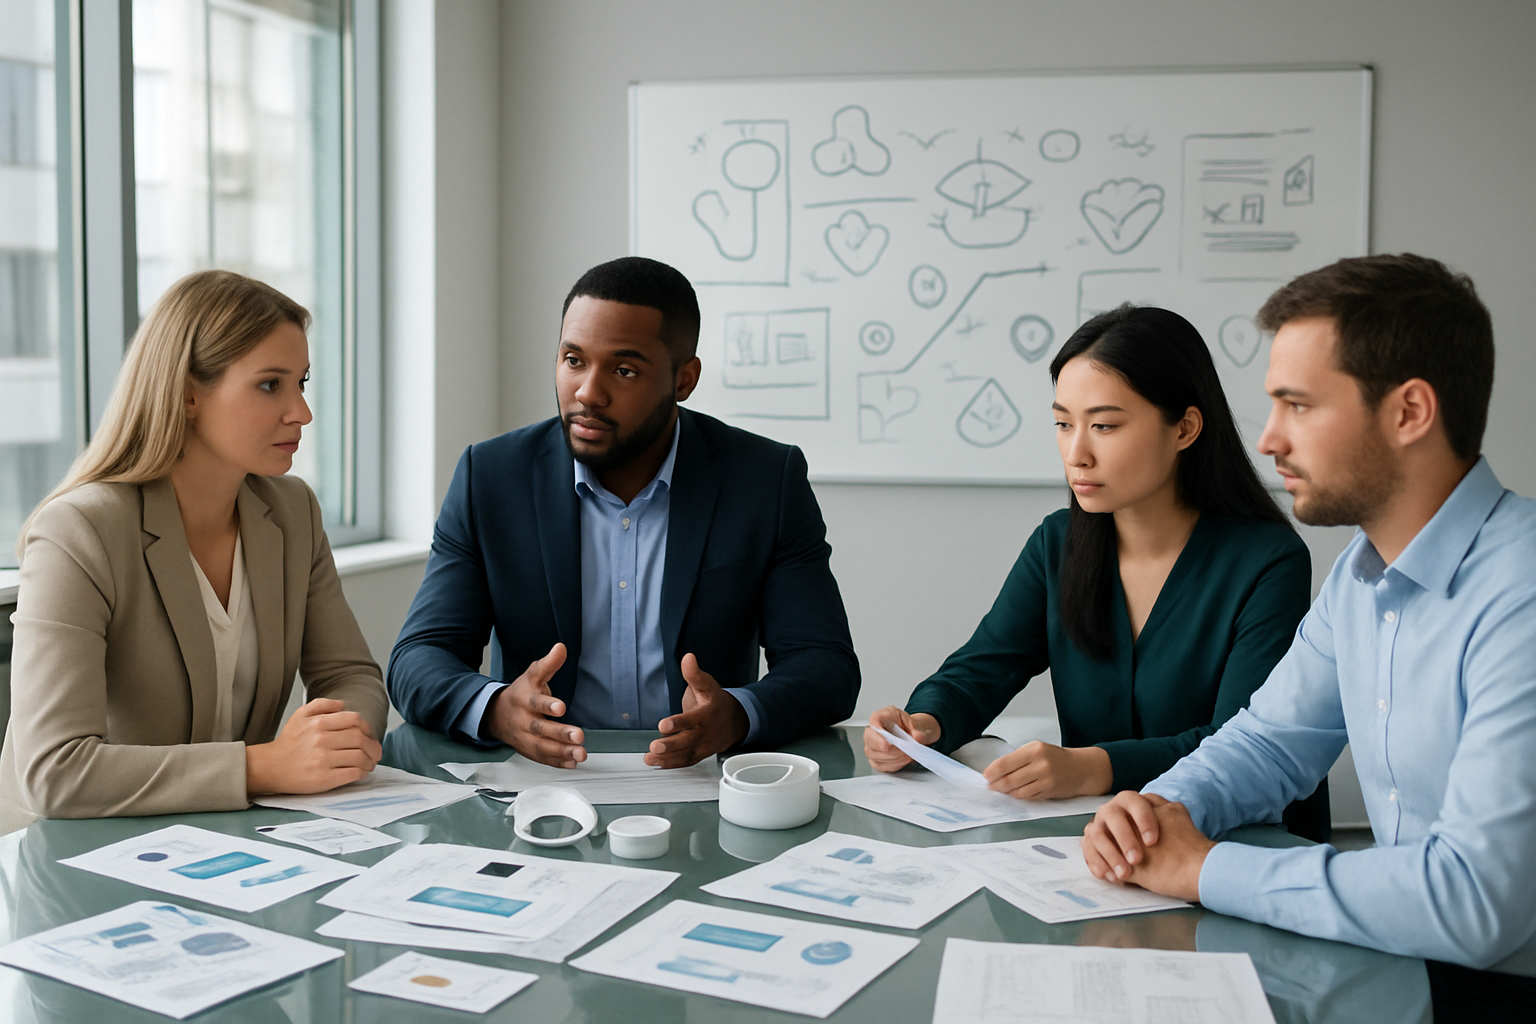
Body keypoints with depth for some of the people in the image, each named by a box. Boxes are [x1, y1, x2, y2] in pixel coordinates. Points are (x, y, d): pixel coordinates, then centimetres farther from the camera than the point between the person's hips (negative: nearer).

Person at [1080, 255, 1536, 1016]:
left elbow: (1473, 899, -31)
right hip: (1400, 954, 7)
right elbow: (1272, 737, 15)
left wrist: (1206, 870, -22)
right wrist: (1166, 806, -7)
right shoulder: (1362, 569, 5)